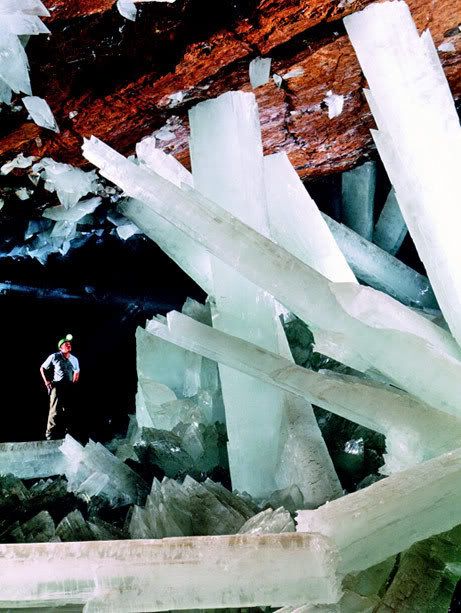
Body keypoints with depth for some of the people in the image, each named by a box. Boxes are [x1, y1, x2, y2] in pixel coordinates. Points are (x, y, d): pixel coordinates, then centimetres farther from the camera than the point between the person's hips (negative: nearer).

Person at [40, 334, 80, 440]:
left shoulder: (74, 359, 10)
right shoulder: (54, 357, -3)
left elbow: (77, 372, 27)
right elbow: (42, 368, 7)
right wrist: (46, 381, -1)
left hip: (69, 387, 5)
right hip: (57, 386, -5)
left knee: (69, 411, 9)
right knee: (55, 410, -11)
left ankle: (67, 433, 20)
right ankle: (50, 435, -6)